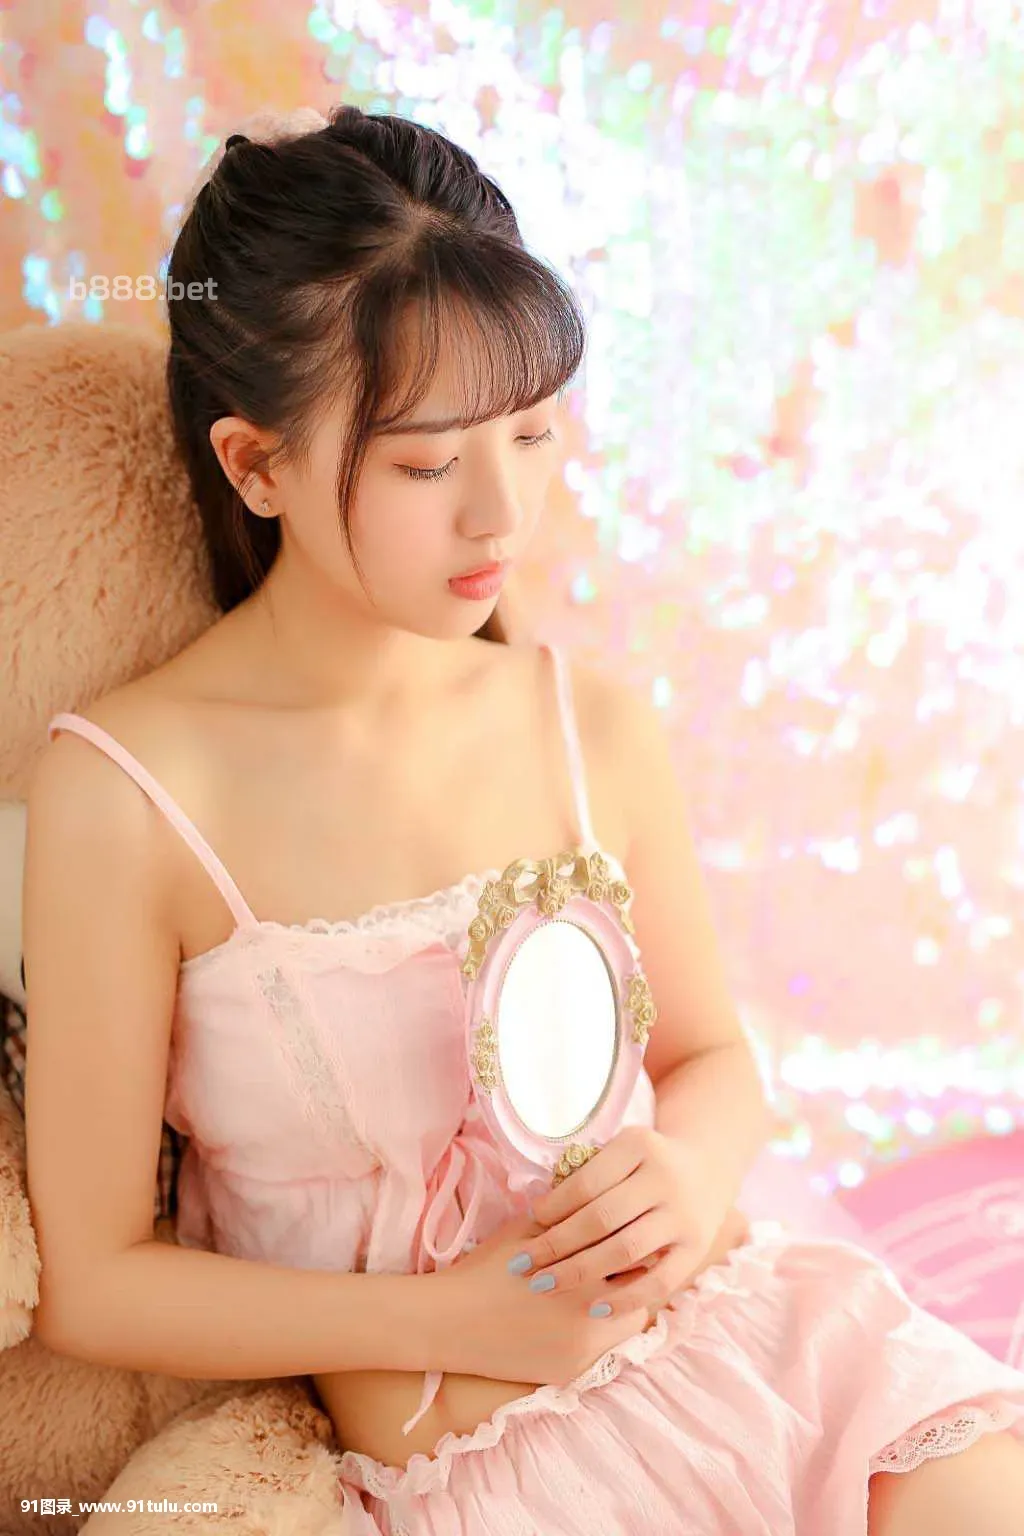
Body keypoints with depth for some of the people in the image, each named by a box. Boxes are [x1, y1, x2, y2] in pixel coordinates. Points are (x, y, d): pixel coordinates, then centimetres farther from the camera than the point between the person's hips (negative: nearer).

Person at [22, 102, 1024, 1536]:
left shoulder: (595, 728, -1)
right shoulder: (126, 792, -12)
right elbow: (89, 1280, -7)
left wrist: (691, 1172, -9)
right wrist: (454, 1320, -13)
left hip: (753, 1327, 4)